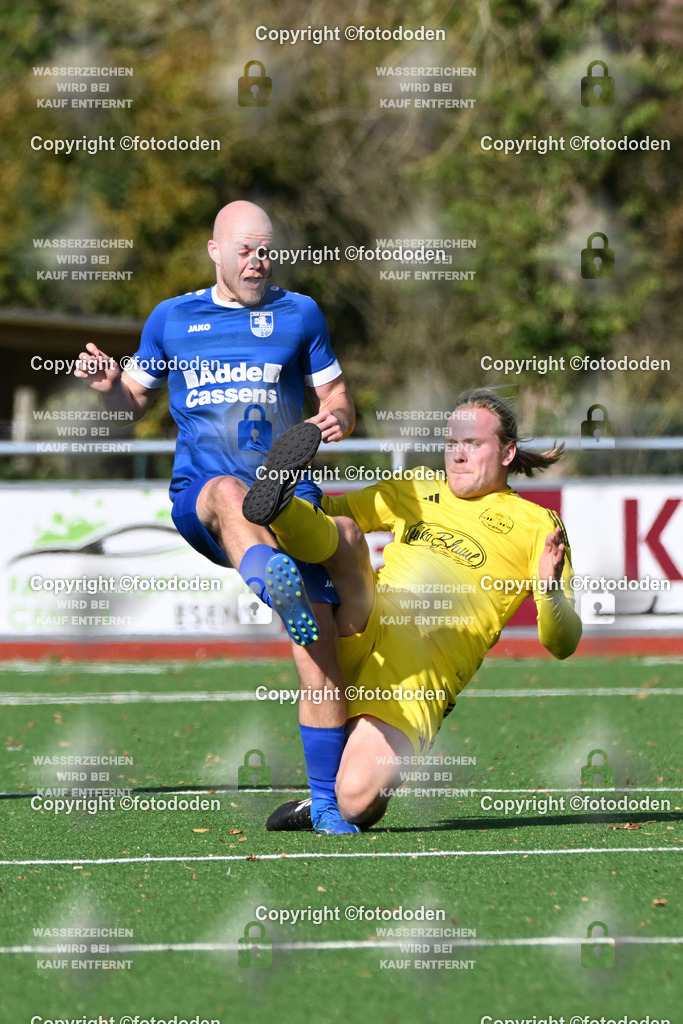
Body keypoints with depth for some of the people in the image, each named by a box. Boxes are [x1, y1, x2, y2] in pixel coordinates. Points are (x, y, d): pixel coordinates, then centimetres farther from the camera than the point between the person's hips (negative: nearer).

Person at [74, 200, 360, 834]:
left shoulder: (299, 314, 13)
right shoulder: (171, 319, 16)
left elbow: (335, 396, 16)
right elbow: (136, 398, 24)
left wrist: (337, 418, -8)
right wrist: (108, 385, 1)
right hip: (197, 496, -1)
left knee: (319, 645, -12)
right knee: (228, 492, -41)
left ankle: (326, 799, -1)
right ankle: (273, 583, -72)